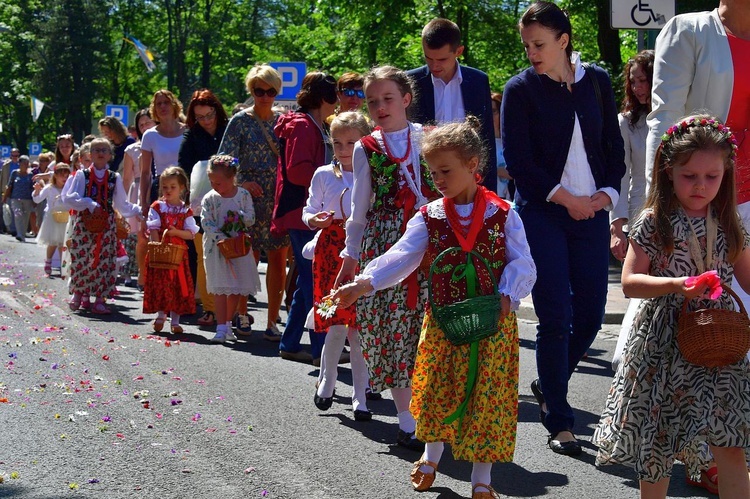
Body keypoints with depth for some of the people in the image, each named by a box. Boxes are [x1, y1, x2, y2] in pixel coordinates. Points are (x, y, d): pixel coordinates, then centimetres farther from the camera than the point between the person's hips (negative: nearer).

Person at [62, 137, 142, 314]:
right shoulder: (82, 175, 2)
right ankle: (79, 294, 18)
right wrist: (90, 205, -17)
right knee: (81, 257, 0)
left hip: (106, 223, 1)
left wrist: (140, 210, 0)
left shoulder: (114, 178, 8)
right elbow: (69, 198, -6)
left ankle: (99, 299, 2)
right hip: (83, 222, -1)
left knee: (104, 259, -2)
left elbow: (122, 204, 11)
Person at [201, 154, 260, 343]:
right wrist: (221, 238, -21)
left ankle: (227, 323, 24)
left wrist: (239, 217, -23)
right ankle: (221, 328, -10)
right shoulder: (209, 199, -3)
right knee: (220, 288, -8)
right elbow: (206, 223, -9)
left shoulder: (243, 195, -1)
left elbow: (251, 218, -3)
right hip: (217, 247, -2)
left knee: (237, 288, 8)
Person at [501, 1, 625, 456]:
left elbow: (615, 146, 13)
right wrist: (565, 197, -10)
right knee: (556, 317, -7)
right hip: (542, 214, -4)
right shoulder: (521, 89, -2)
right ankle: (559, 422, 2)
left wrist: (607, 193, -2)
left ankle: (549, 385, 29)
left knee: (591, 314, 4)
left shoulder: (597, 81, 8)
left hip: (592, 213, 4)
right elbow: (518, 161, -6)